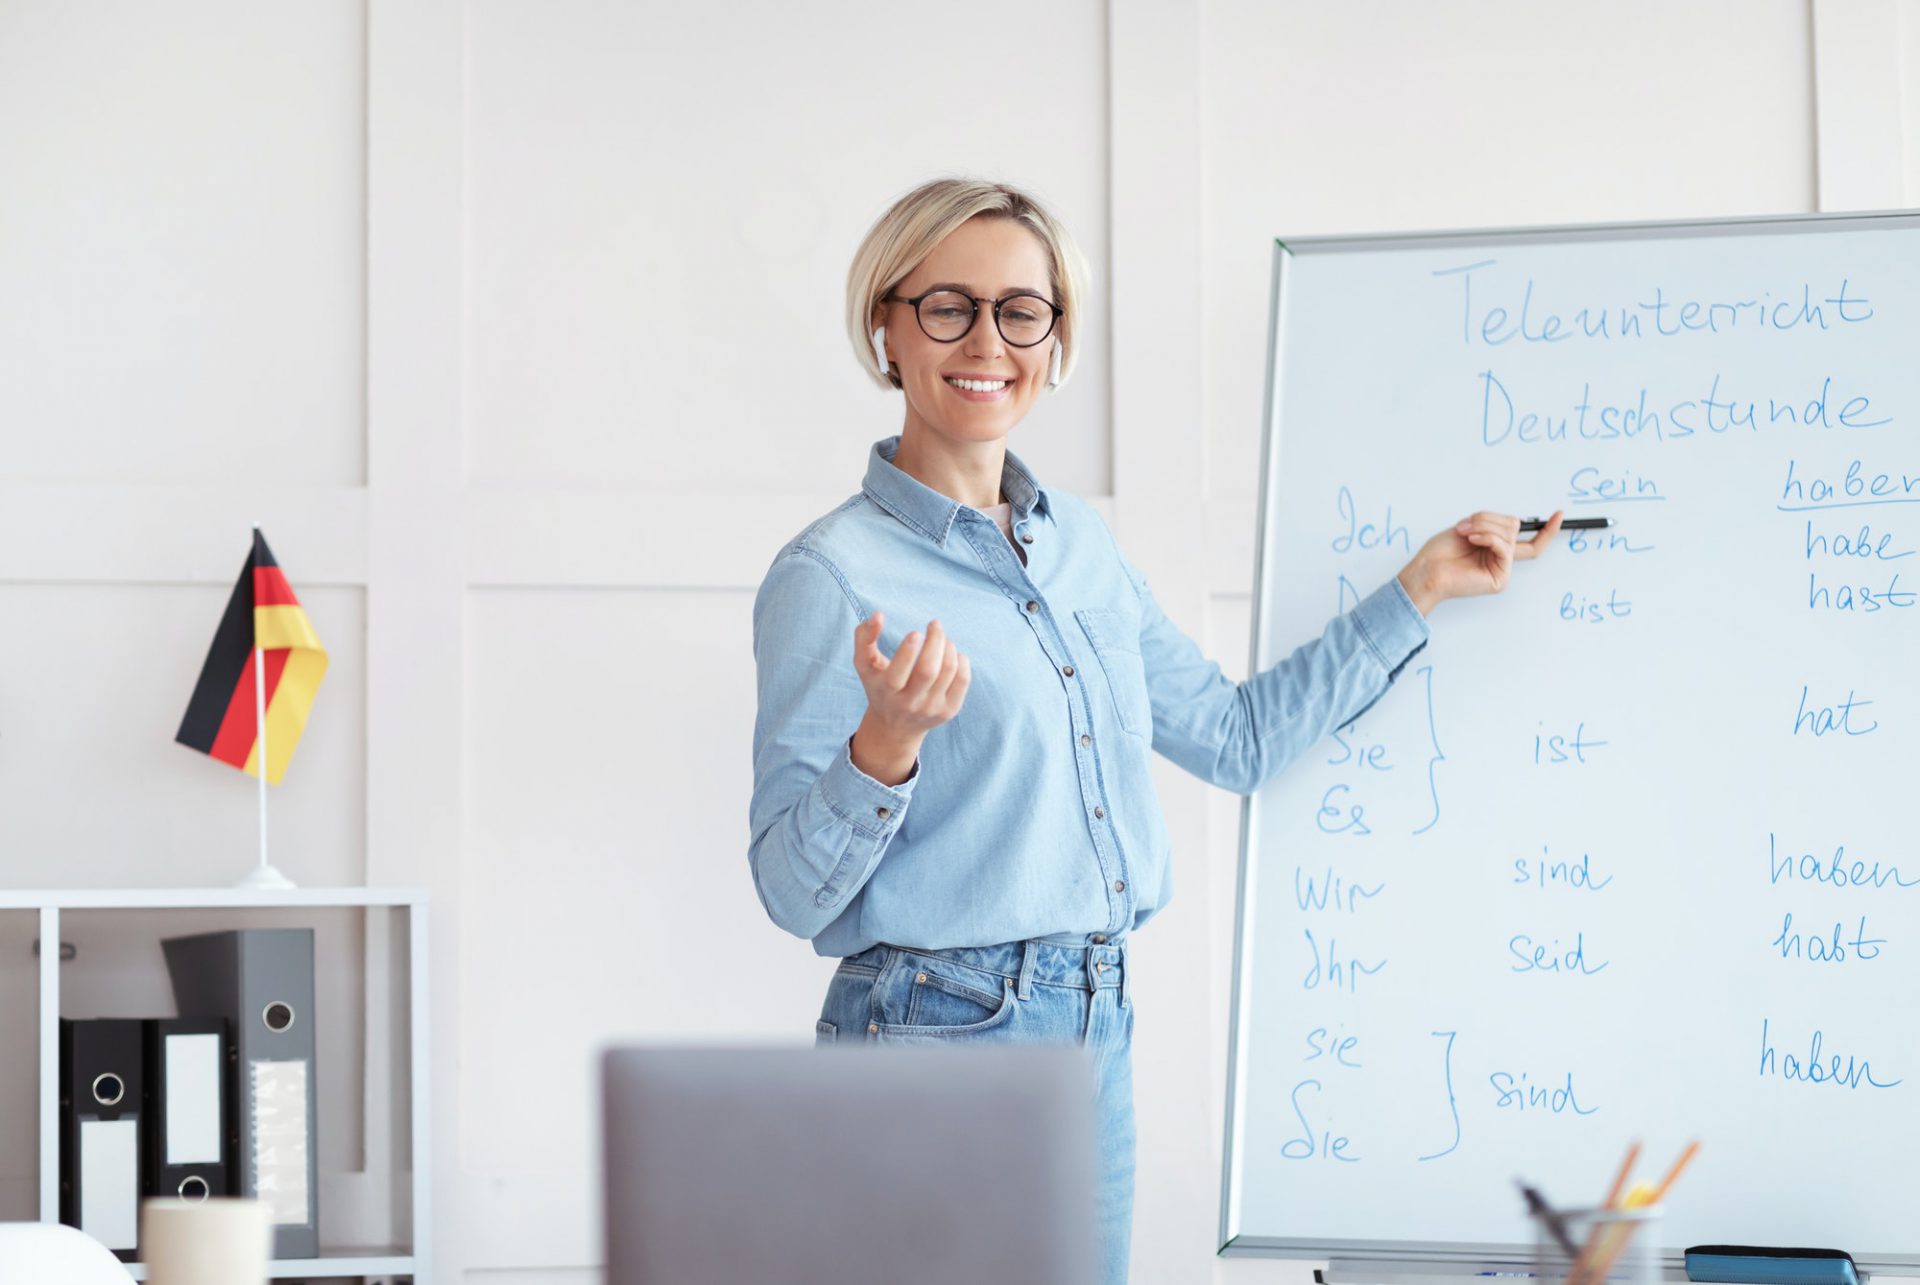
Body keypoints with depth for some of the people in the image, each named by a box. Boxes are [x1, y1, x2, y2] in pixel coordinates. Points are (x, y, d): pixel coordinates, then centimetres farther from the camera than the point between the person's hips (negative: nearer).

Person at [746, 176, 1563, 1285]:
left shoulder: (1079, 543, 11)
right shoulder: (832, 576, -11)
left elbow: (1236, 736, 20)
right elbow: (794, 891, -13)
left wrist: (1420, 589, 19)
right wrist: (886, 745, -30)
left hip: (1099, 1037, 7)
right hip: (939, 1036, -7)